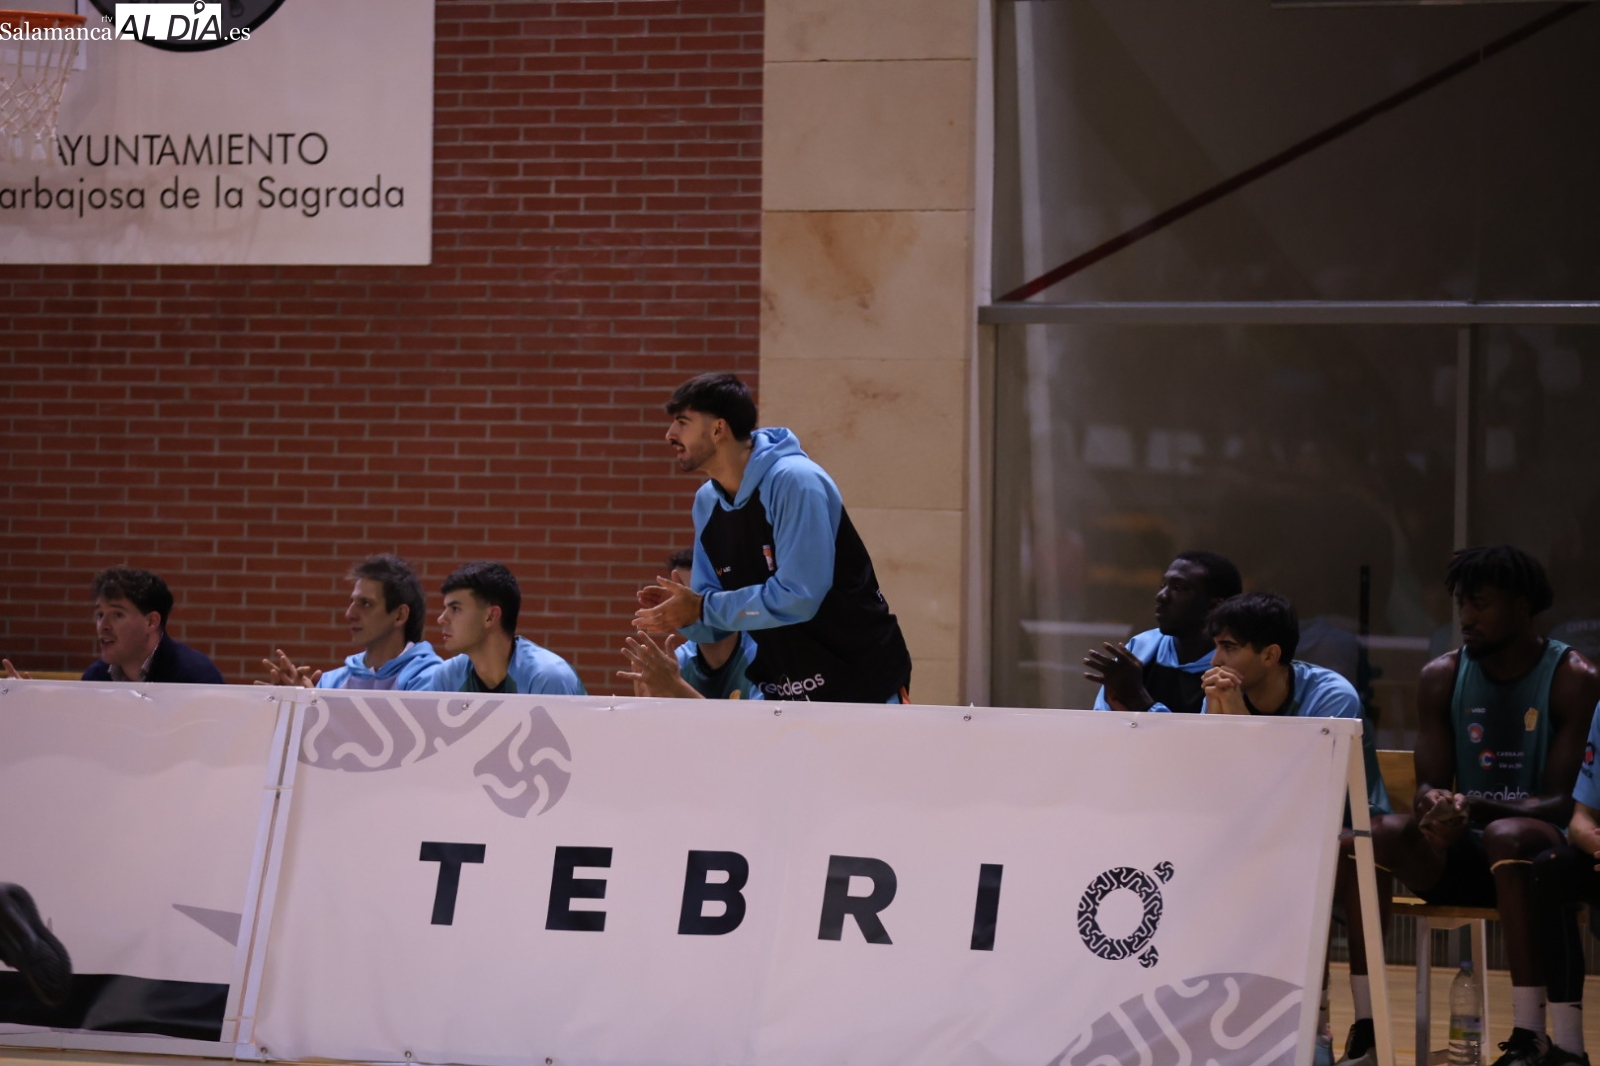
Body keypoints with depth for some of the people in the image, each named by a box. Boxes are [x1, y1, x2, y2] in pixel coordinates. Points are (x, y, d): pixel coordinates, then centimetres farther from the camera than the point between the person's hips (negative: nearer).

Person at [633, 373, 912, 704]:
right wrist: (678, 611, -16)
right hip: (786, 693, 7)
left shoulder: (795, 481, -20)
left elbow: (798, 597, -27)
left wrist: (702, 609, -23)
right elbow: (715, 624, 7)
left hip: (862, 686, -7)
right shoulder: (708, 501, 4)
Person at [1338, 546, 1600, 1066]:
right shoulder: (1443, 676, 6)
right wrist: (1433, 804, -24)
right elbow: (1430, 785, 2)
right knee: (1371, 836, -25)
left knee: (1505, 836, -40)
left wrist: (1476, 806, -31)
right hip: (1466, 853, 4)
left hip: (1544, 848, -4)